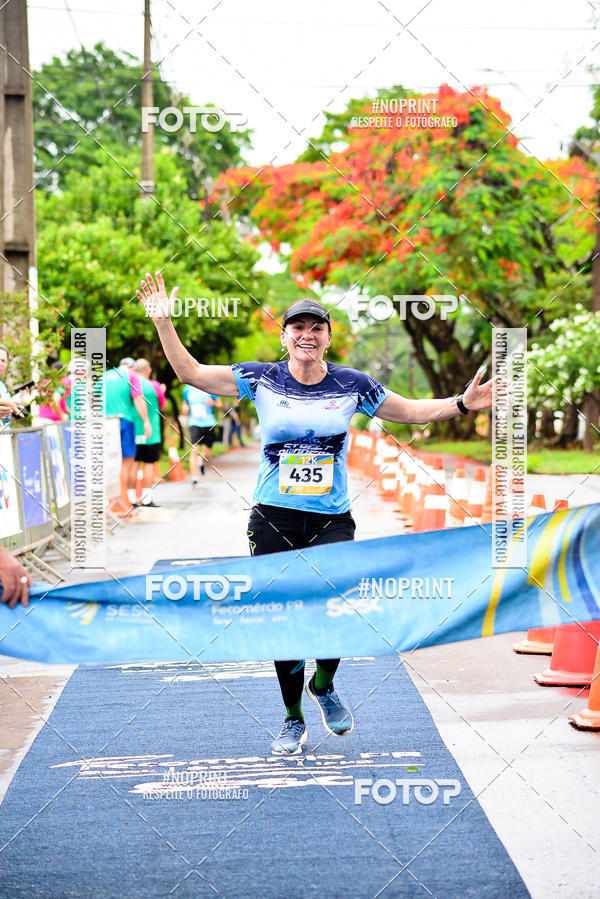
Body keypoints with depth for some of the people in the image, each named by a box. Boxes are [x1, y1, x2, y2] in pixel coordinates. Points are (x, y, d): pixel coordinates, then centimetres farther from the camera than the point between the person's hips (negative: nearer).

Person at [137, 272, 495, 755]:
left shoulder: (353, 384, 3)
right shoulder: (261, 379, 1)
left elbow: (413, 411, 12)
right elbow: (191, 372, 1)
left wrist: (462, 403, 0)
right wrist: (164, 323, -9)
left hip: (332, 521, 0)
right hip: (274, 520, 0)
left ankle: (324, 685, 15)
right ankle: (293, 719, 25)